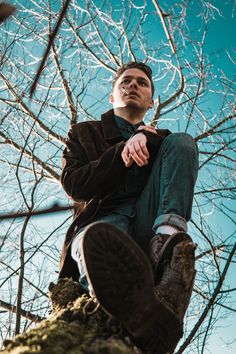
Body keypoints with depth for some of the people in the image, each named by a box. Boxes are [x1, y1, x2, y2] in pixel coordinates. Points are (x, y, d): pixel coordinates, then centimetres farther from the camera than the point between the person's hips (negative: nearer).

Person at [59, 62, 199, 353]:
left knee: (181, 141, -13)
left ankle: (168, 235, -39)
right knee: (93, 238, -39)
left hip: (148, 223, 2)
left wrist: (147, 139, -7)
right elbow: (73, 185, 10)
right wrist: (123, 151, 2)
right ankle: (140, 311, -73)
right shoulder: (85, 133, 29)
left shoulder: (161, 139, 34)